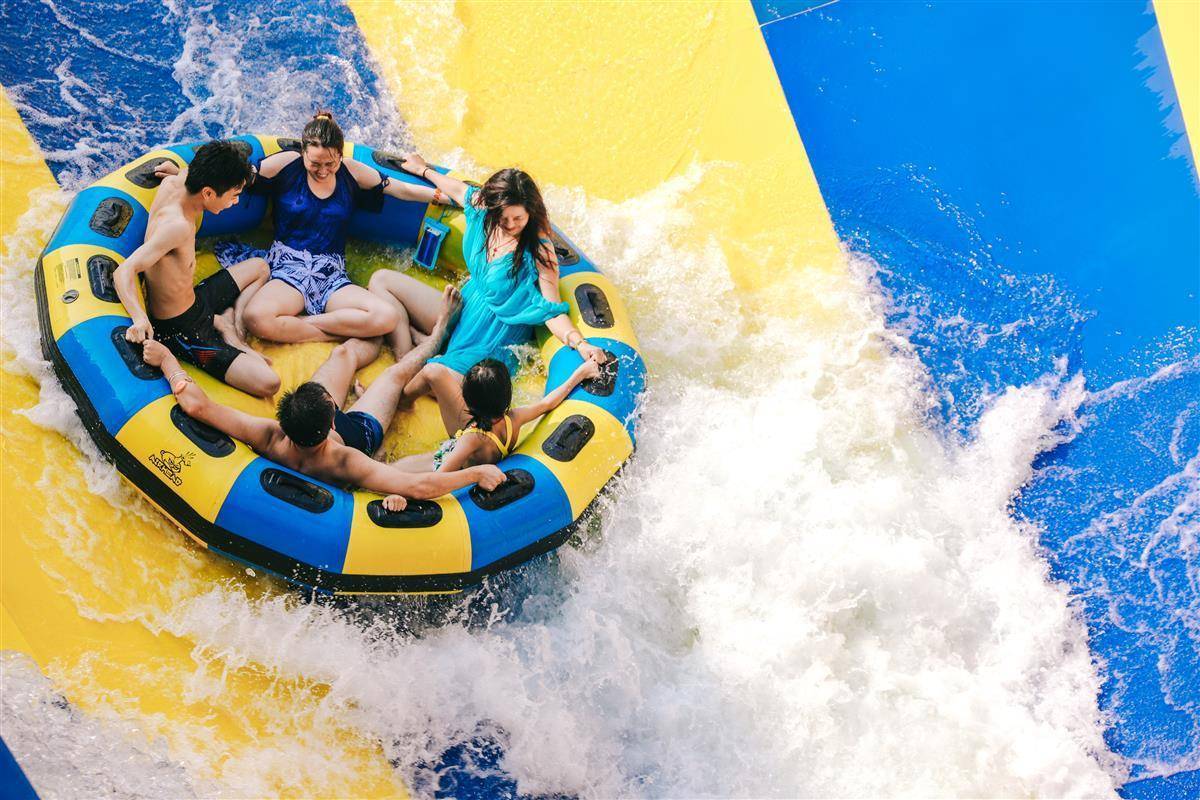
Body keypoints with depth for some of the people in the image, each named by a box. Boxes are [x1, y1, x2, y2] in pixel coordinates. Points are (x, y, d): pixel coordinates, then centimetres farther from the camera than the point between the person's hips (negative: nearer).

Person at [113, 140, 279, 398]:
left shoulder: (171, 184, -6)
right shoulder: (178, 225, -32)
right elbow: (124, 272, -41)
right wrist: (140, 318, -54)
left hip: (194, 302, 9)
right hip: (179, 329, -9)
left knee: (259, 268, 29)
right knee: (268, 383, -24)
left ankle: (227, 323, 8)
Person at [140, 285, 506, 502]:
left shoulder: (269, 439, -46)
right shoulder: (343, 463, -52)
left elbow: (197, 405, -45)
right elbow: (419, 486, -57)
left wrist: (167, 360, -32)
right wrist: (477, 472, -50)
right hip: (359, 430, -2)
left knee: (347, 351, 21)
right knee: (398, 371, 17)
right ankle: (440, 328, 51)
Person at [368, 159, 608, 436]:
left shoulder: (539, 249, -22)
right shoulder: (480, 207, -7)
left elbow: (552, 310, -24)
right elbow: (457, 188, 18)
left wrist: (581, 344, -42)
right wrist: (424, 169, 36)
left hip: (491, 339, -8)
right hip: (463, 312, 8)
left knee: (437, 374, -39)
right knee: (382, 280, 7)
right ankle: (406, 361, -10)